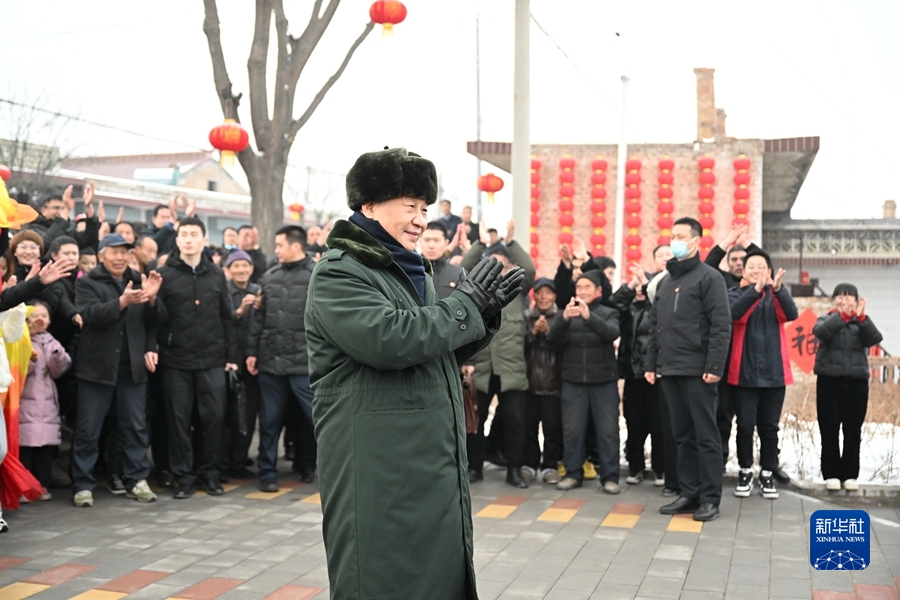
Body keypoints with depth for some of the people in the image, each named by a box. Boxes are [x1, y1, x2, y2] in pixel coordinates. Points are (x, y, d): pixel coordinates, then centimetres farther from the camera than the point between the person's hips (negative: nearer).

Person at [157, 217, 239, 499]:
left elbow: (227, 317, 9)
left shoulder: (216, 275, 8)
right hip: (176, 360, -2)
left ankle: (210, 473, 18)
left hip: (212, 360, 2)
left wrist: (231, 355, 6)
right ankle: (184, 476, 14)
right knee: (179, 419, 3)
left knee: (214, 417, 4)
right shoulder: (165, 274, 0)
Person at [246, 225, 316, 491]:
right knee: (269, 421, 10)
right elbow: (259, 317, 14)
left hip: (305, 364, -4)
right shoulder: (269, 277, 11)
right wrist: (252, 351, 9)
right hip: (270, 361, 5)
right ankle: (268, 473, 22)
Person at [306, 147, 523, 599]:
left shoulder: (413, 271, 19)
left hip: (434, 469, 8)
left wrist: (484, 315, 5)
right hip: (377, 475, -8)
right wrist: (465, 304, -13)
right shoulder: (338, 273, -9)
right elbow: (390, 338, -25)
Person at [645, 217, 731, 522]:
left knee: (705, 435, -1)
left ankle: (710, 498, 4)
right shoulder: (666, 281, 18)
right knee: (683, 436, 10)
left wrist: (714, 366, -17)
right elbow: (655, 326, 19)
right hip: (669, 371, 7)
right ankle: (689, 493, 17)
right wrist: (651, 364, 12)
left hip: (698, 371, -7)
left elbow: (721, 325, -11)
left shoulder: (708, 277, -4)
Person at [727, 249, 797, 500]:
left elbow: (791, 314, -14)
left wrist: (778, 289, -33)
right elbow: (734, 312, -20)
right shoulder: (736, 293, 3)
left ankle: (767, 474, 18)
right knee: (745, 425, 3)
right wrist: (755, 290, -36)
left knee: (769, 427, 7)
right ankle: (745, 471, 17)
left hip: (774, 372, 1)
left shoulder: (776, 295, 7)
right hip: (744, 372, -1)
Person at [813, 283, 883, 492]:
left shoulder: (861, 322, 9)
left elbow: (875, 338, -10)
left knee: (853, 431, 5)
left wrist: (861, 317, -24)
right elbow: (820, 332, -17)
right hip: (829, 380, -1)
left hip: (856, 381, 1)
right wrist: (843, 314, -29)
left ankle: (850, 474, 13)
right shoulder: (827, 319, 6)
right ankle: (831, 474, 8)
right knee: (829, 430, 1)